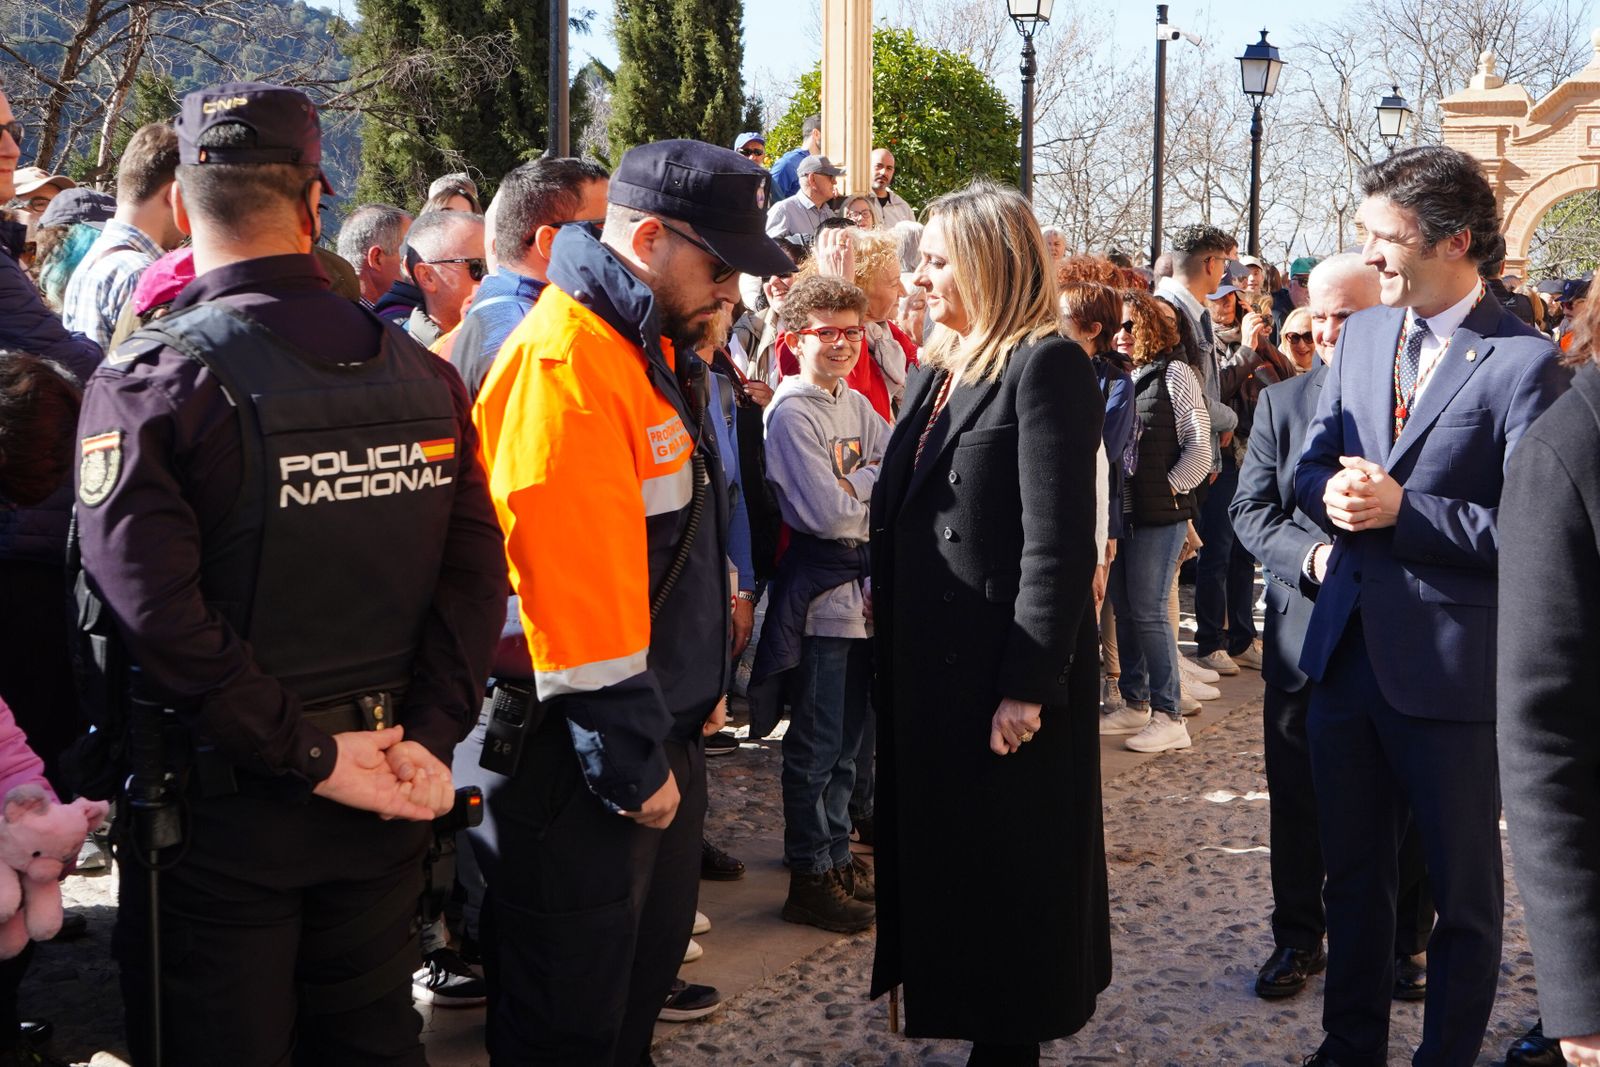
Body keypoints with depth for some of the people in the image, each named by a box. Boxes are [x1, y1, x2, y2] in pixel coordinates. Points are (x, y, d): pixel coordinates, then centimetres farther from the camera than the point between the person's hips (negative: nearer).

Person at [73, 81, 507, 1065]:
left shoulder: (148, 382, -13)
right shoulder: (421, 372, 1)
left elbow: (155, 608, -22)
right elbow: (477, 572, -3)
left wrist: (306, 753, -15)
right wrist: (430, 735, -6)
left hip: (221, 803, -4)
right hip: (383, 811, 4)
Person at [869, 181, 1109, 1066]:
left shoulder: (1046, 366, -14)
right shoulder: (935, 369, 13)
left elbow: (1060, 544, -19)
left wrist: (1029, 686, -21)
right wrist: (889, 654, 9)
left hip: (1005, 674, -8)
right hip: (930, 668, 9)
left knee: (1008, 872, 5)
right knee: (940, 857, 17)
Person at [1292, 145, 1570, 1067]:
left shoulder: (1524, 362, -14)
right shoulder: (1362, 334, 7)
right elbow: (1312, 467, 12)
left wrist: (1404, 510, -22)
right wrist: (1333, 493, -11)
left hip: (1450, 667, -6)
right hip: (1349, 647, 7)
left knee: (1463, 889, 11)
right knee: (1352, 874, 20)